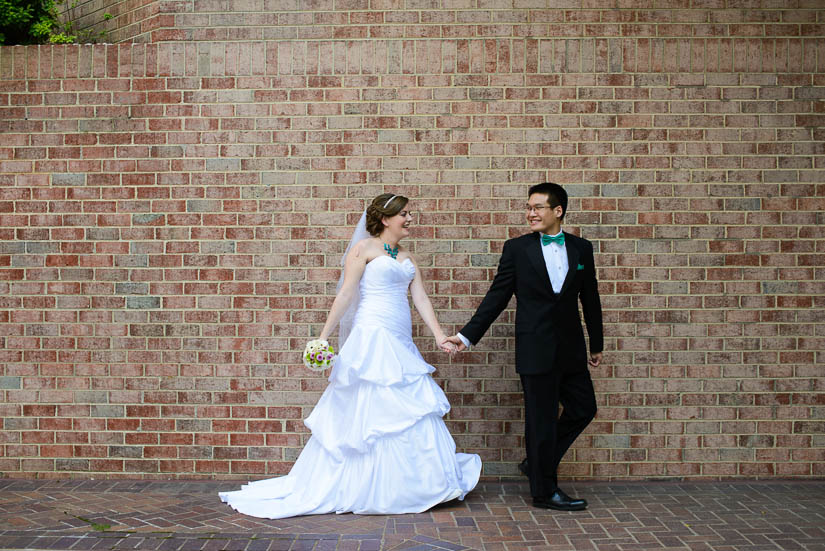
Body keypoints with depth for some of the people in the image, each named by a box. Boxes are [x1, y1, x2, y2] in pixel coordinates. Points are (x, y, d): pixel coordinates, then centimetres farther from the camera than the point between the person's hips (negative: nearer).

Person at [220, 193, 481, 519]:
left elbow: (421, 300, 11)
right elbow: (345, 294, -5)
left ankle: (406, 486, 15)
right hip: (373, 337, -7)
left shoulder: (407, 259, 18)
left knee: (409, 412, 6)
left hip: (401, 345, 7)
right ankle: (372, 490, 5)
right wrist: (324, 336, -9)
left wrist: (439, 336, -1)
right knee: (371, 411, -4)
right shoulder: (364, 248, -1)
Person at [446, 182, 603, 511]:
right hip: (536, 349, -4)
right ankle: (544, 491, 14)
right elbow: (496, 297, -1)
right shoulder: (516, 249, -2)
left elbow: (590, 299, 13)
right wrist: (468, 335, -7)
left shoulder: (581, 249, 6)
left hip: (571, 348, 4)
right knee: (542, 420, 2)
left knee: (584, 409, 8)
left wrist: (597, 344, 17)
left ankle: (537, 463, 26)